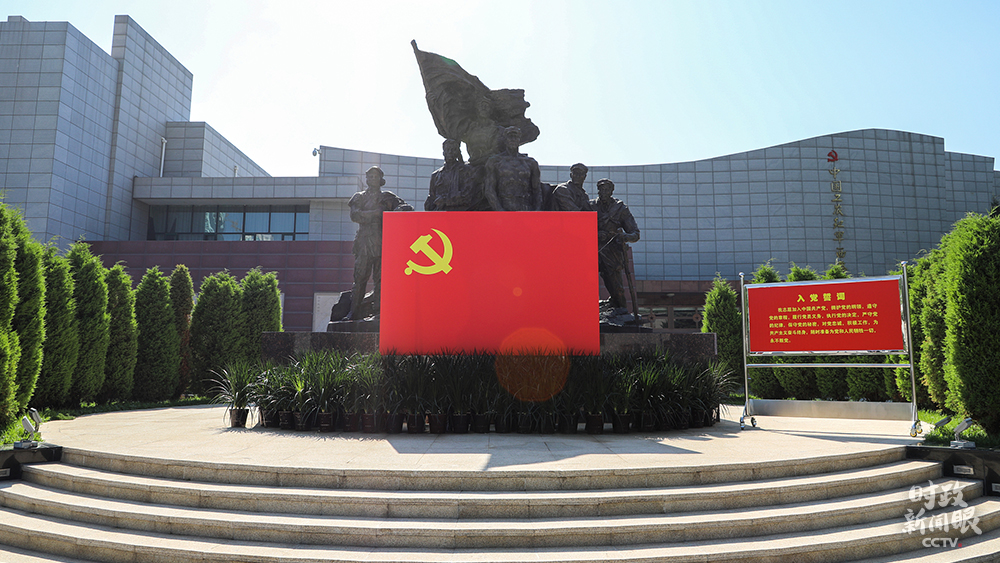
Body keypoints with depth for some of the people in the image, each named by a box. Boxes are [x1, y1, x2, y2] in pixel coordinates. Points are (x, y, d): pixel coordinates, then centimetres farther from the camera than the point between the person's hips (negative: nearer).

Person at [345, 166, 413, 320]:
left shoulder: (388, 197, 16)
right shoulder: (359, 197, 17)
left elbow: (408, 207, 11)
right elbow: (354, 215, 1)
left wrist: (398, 210, -12)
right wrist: (376, 212, -8)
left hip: (382, 242, 0)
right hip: (364, 241, 1)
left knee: (380, 277, -5)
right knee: (360, 276, -3)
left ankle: (378, 310, -4)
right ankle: (354, 311, 0)